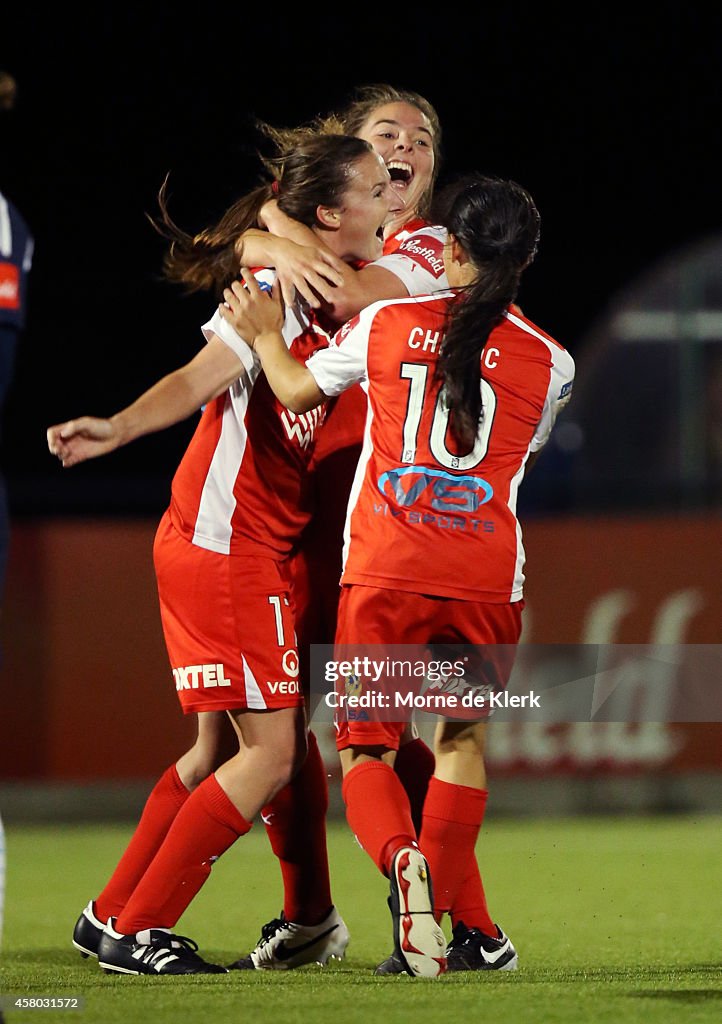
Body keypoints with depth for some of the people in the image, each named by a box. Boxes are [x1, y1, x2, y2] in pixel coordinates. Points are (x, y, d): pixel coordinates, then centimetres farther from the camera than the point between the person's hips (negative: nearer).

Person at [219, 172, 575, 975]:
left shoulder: (387, 323, 3)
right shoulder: (548, 362, 3)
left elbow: (296, 391, 15)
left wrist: (264, 335, 34)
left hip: (383, 570, -1)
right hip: (487, 576, 1)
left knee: (364, 746, 6)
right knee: (463, 738, 20)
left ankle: (402, 859, -26)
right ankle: (441, 922, 14)